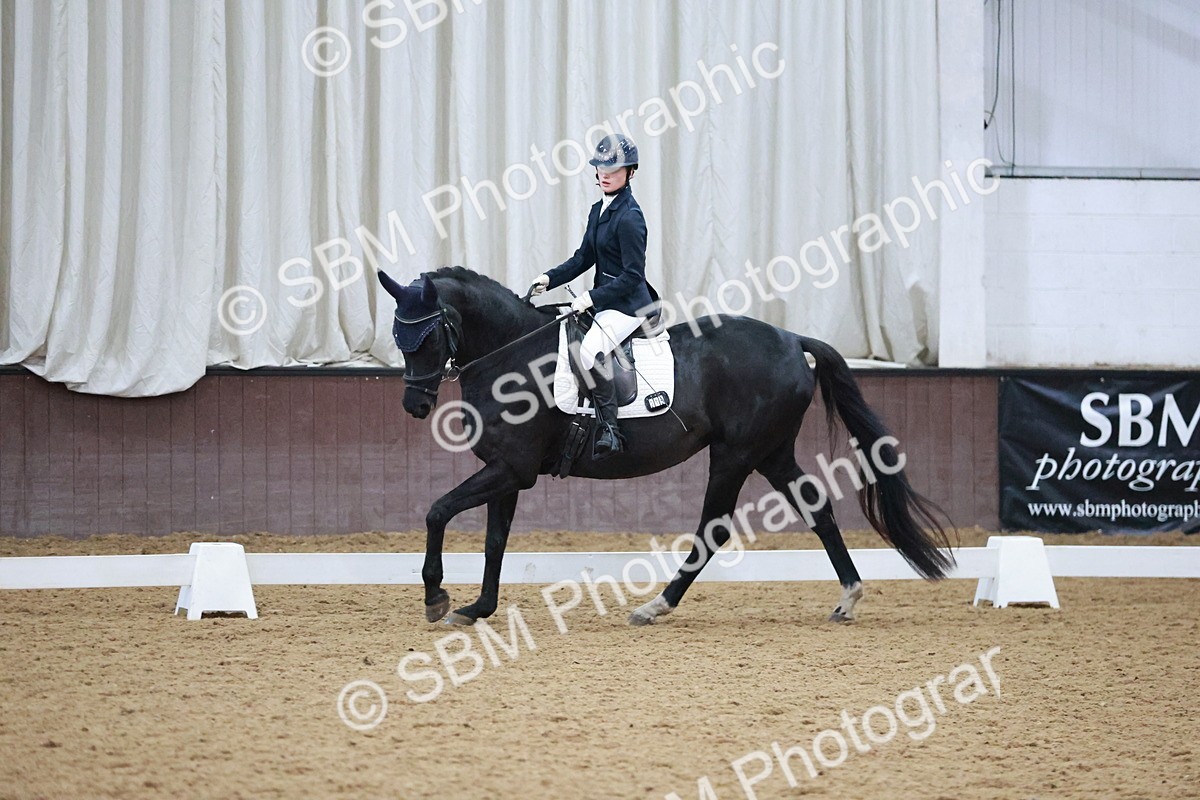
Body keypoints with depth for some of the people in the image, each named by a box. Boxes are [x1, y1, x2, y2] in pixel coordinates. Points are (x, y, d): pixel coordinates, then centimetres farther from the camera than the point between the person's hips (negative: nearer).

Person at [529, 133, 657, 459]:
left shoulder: (629, 217, -17)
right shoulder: (599, 211, 11)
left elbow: (633, 274, -19)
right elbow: (584, 258, 16)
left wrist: (592, 298, -22)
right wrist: (550, 278, 2)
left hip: (628, 304, -10)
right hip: (602, 300, 10)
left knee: (592, 348, -32)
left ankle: (609, 431, -29)